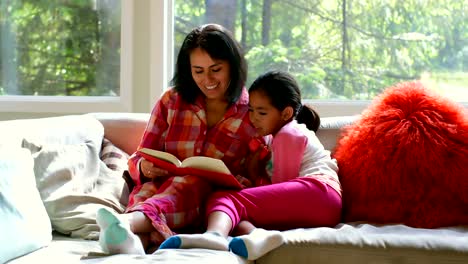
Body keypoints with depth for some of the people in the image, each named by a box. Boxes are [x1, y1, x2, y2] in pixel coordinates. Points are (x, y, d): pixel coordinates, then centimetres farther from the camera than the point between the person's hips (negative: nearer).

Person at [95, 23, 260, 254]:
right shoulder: (171, 101, 11)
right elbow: (137, 159, 11)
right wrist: (144, 167, -14)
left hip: (209, 204, -2)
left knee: (190, 182, -35)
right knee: (148, 189, -33)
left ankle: (128, 222, -63)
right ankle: (137, 238, -66)